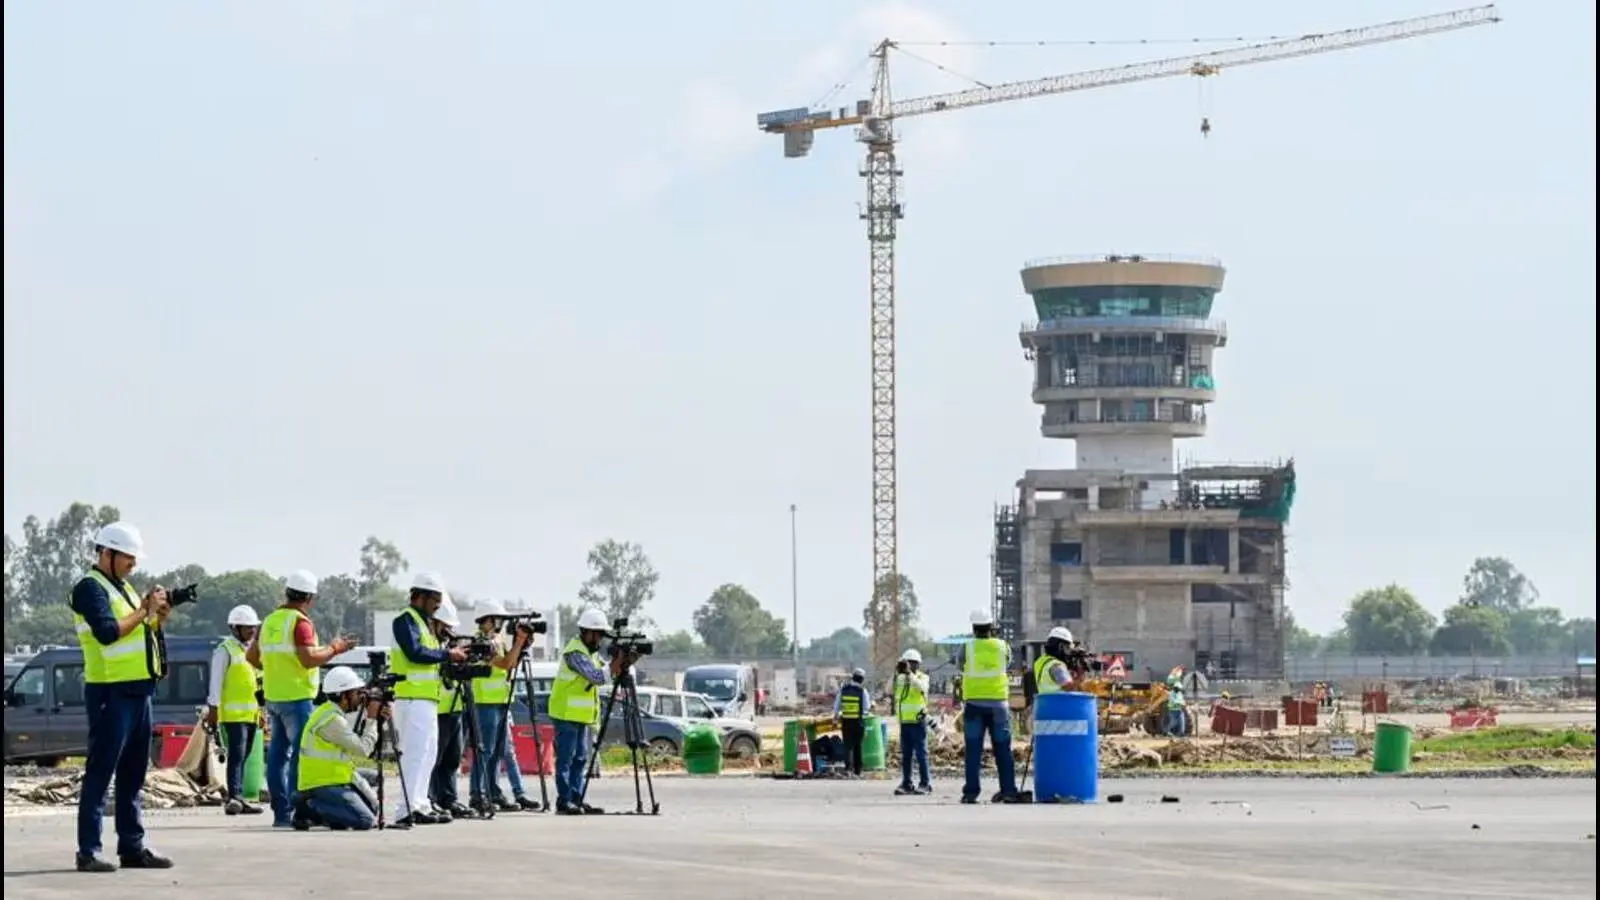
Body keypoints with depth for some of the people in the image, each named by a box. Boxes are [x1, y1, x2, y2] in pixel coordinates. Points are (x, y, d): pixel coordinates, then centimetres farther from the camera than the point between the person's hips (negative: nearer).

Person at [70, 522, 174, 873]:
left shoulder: (122, 587, 18)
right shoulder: (90, 588, -10)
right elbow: (107, 632, -23)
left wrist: (158, 618, 3)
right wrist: (145, 610, -15)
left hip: (137, 690, 9)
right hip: (109, 692, -9)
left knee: (133, 774, 12)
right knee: (100, 773, -8)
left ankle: (132, 846, 17)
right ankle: (88, 851, -9)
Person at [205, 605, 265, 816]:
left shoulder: (252, 650, 19)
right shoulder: (225, 650, -6)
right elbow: (216, 681, -9)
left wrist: (260, 711, 23)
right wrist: (212, 709, -15)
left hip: (250, 714, 8)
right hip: (232, 714, -8)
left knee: (242, 757, 10)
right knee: (236, 756, -16)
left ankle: (238, 799, 13)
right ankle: (234, 797, -22)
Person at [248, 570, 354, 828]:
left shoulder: (270, 621, 12)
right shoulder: (300, 622, -12)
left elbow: (251, 656, 17)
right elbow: (309, 659, -21)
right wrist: (334, 649, -8)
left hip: (273, 697, 8)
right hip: (296, 697, -8)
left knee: (278, 753, 8)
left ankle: (280, 811, 9)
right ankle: (295, 810, -11)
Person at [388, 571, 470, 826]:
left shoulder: (423, 622, 21)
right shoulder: (406, 620, -9)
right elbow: (415, 652, -21)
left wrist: (454, 654, 9)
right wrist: (447, 654, -13)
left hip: (427, 700, 10)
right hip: (412, 699, -10)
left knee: (428, 753, 13)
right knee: (415, 752, -13)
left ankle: (419, 805, 17)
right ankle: (407, 809, -15)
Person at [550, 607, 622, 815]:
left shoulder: (589, 651, 14)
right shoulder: (575, 652, -17)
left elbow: (600, 676, 10)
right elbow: (597, 677, -24)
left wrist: (616, 665, -5)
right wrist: (616, 663, -18)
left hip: (581, 715, 10)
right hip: (567, 714, -10)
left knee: (580, 759, 9)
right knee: (566, 759, -7)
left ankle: (576, 800, 11)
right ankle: (564, 802, -7)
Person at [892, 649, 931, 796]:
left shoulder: (922, 677, -1)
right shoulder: (901, 678, 13)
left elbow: (921, 687, -22)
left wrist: (909, 673, -26)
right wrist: (896, 673, -11)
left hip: (917, 722, -5)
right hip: (904, 722, 5)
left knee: (921, 753, -6)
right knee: (905, 755, 5)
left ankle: (925, 784, -4)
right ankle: (906, 784, 7)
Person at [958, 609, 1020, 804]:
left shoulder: (967, 647, -3)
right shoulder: (1002, 646, 1)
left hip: (974, 702, -1)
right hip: (998, 702, 1)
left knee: (973, 750, 0)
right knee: (1002, 749, 6)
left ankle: (971, 792, -5)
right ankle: (1008, 790, 2)